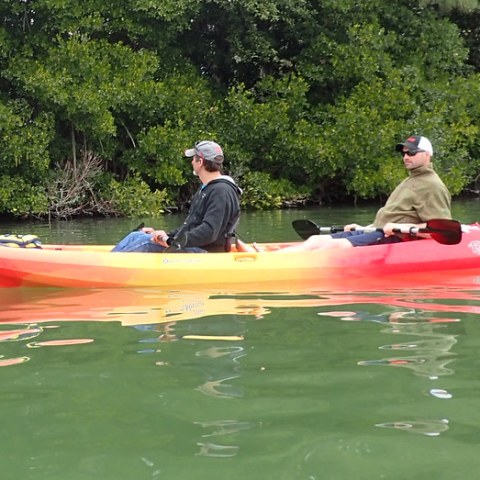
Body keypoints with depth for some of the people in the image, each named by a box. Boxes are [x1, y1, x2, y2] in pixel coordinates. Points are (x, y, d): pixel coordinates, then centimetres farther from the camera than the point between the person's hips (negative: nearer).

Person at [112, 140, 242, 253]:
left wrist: (170, 241, -27)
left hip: (203, 253, -10)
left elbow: (209, 232, -26)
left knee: (144, 241, -20)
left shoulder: (221, 192, -15)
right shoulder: (206, 189, 20)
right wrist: (166, 235, 12)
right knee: (136, 236, 0)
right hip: (192, 247, 10)